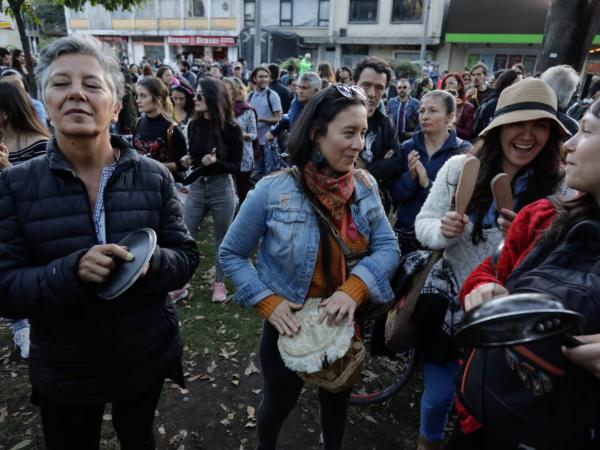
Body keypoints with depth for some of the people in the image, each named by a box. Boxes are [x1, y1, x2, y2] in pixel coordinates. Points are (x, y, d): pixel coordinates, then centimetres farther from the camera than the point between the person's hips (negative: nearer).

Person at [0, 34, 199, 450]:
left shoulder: (154, 176, -9)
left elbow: (187, 256, -7)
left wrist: (152, 263, -28)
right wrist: (71, 271, -31)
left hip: (147, 357, 1)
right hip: (63, 373, 0)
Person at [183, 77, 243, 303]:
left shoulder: (231, 128, -10)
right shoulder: (194, 125, 2)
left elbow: (236, 167, -9)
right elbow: (192, 156, 12)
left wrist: (215, 162, -24)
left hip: (222, 188, -4)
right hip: (197, 186, 4)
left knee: (222, 240, 10)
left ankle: (219, 282, 28)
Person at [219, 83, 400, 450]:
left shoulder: (365, 185, -10)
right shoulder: (273, 191, -21)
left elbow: (388, 247, -10)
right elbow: (231, 254, -11)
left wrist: (354, 288, -27)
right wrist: (268, 302, -21)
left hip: (346, 324, 3)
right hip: (290, 326, -2)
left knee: (338, 403, 28)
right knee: (279, 404, 24)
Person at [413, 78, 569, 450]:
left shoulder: (557, 188, -10)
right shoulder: (459, 168, -9)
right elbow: (424, 224, -4)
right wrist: (443, 231, -26)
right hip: (450, 307, 1)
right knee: (437, 397, 20)